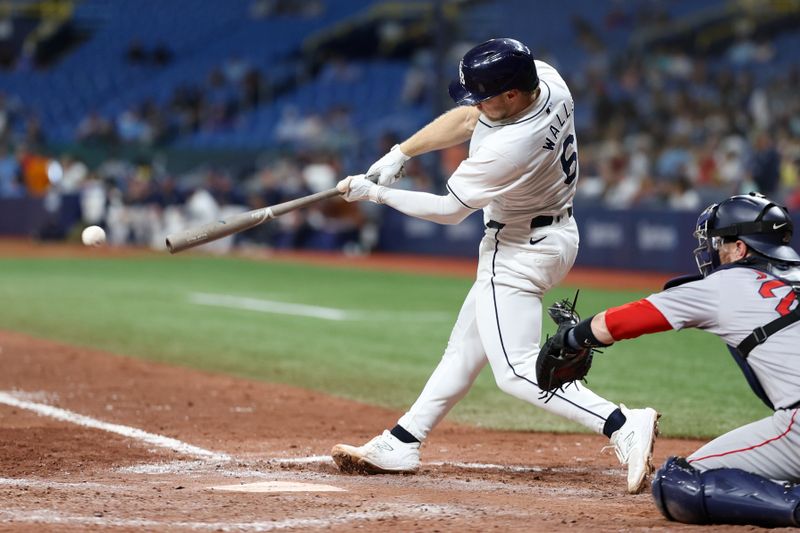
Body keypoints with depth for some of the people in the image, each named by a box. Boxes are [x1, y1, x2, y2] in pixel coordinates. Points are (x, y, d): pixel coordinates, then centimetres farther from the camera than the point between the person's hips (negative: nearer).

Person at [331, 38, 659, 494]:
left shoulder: (509, 149, -34)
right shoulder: (546, 78, -11)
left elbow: (449, 210, -20)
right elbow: (466, 119, 3)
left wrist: (375, 192, -10)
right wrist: (400, 153, -3)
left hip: (522, 250, -10)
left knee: (516, 371, -14)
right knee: (466, 347, 17)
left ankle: (622, 424, -25)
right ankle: (401, 444, 27)